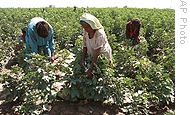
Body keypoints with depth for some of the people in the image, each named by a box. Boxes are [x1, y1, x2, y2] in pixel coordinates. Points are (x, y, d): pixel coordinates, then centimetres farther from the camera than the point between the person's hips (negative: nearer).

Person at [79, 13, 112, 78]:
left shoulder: (100, 34, -32)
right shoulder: (85, 31, -15)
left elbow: (96, 53, -31)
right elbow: (85, 46, -5)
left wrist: (90, 69, -31)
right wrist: (82, 59, -15)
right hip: (92, 56, 5)